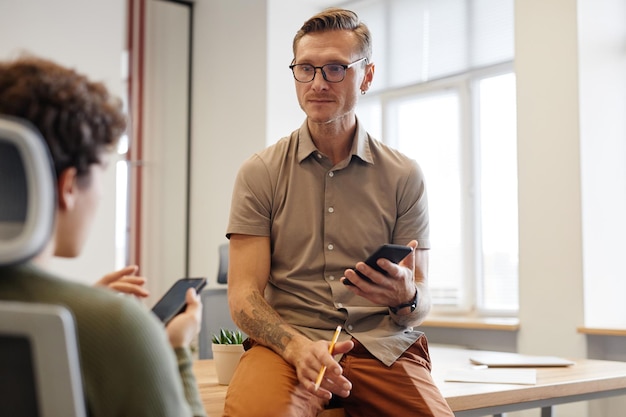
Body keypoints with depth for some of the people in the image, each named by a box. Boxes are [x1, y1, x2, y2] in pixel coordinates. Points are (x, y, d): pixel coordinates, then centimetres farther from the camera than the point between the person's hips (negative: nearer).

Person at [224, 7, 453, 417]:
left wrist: (406, 297, -16)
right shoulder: (260, 173, 6)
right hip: (286, 340, -1)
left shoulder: (404, 176, 8)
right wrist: (298, 347, -20)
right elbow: (244, 294, 0)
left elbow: (421, 303, 10)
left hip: (382, 344, 2)